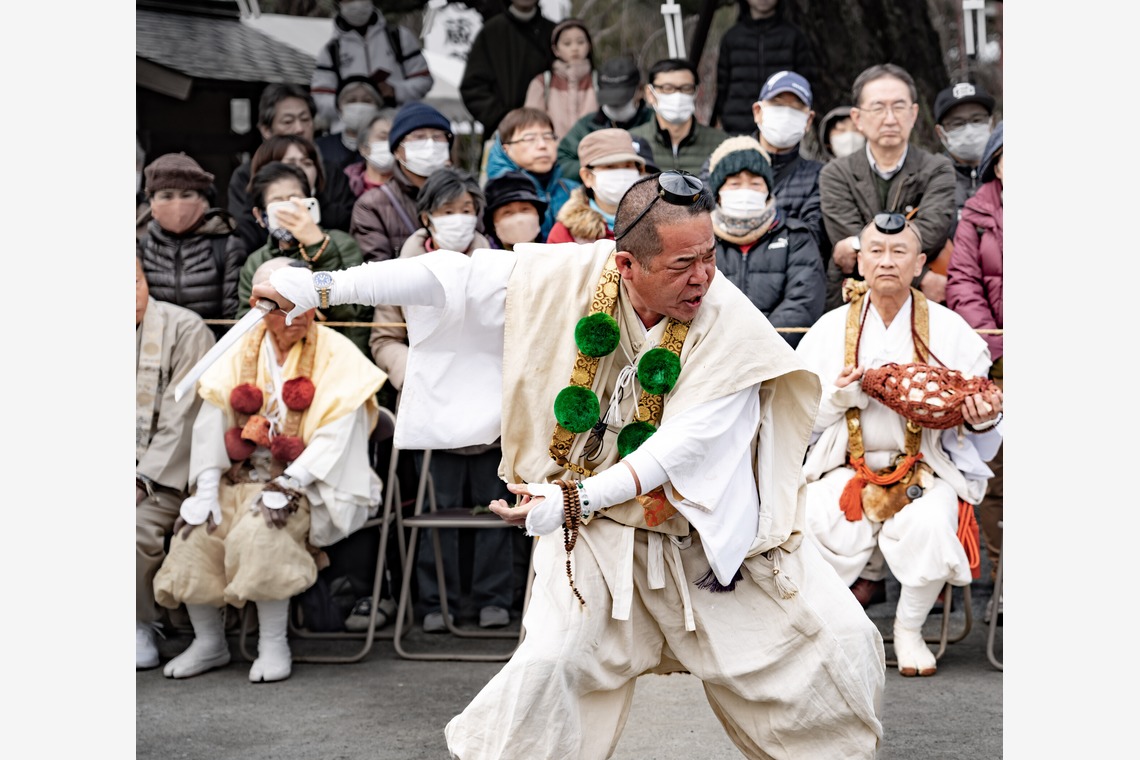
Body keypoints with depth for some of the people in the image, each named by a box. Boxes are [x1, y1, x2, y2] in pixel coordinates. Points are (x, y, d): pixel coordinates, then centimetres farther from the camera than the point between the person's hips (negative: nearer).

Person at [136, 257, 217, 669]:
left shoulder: (185, 329, -8)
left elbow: (182, 420, -12)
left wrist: (143, 480, -18)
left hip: (166, 470, -5)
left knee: (139, 524, -29)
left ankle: (143, 626, -6)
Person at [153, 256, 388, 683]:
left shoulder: (335, 354, -5)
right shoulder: (242, 352, 8)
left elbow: (337, 435, -14)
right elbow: (212, 420, 1)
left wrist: (287, 486, -23)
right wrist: (207, 490, -11)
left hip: (307, 484, -4)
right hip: (241, 479, 5)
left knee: (261, 529, -31)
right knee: (193, 533, -18)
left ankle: (274, 645, -15)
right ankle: (208, 643, 2)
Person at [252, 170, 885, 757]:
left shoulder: (732, 327, -21)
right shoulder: (570, 278, -15)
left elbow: (685, 444, -26)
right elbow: (454, 278, -11)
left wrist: (575, 500, -33)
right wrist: (322, 286, -12)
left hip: (707, 525, 0)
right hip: (601, 533, 0)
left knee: (841, 644, -2)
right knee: (552, 662, -16)